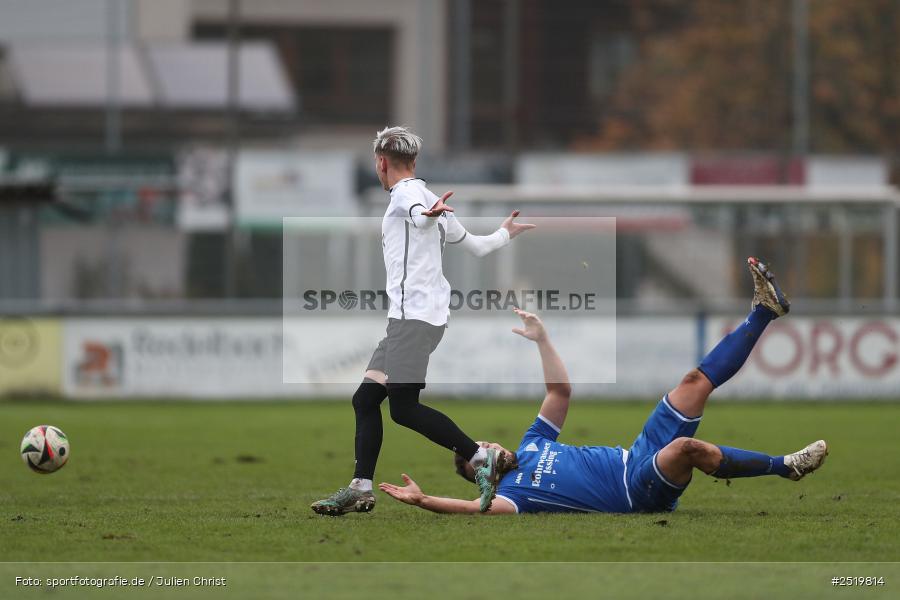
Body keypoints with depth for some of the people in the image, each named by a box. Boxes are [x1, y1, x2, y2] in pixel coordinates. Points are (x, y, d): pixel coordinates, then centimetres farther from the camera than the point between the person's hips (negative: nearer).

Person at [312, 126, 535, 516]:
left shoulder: (406, 192, -4)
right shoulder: (426, 199, 24)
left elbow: (419, 214, -30)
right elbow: (476, 246, 30)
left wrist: (427, 214, -54)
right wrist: (506, 234, 52)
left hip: (415, 315, -10)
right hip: (407, 319, 10)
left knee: (403, 407, -16)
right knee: (366, 399, 8)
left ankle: (480, 458, -14)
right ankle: (360, 490, 8)